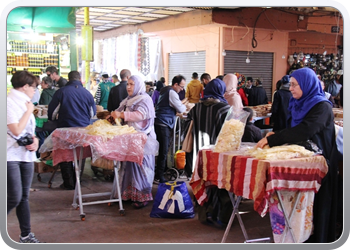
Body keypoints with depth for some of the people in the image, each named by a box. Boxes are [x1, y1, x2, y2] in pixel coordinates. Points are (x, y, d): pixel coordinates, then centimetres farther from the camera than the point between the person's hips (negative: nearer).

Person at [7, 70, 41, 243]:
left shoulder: (23, 103, 13)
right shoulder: (9, 102, -13)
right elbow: (16, 130, -21)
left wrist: (35, 140, 0)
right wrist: (29, 111, -12)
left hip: (26, 156, 8)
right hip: (11, 157, -8)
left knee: (24, 197, 11)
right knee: (14, 198, -11)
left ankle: (26, 235, 18)